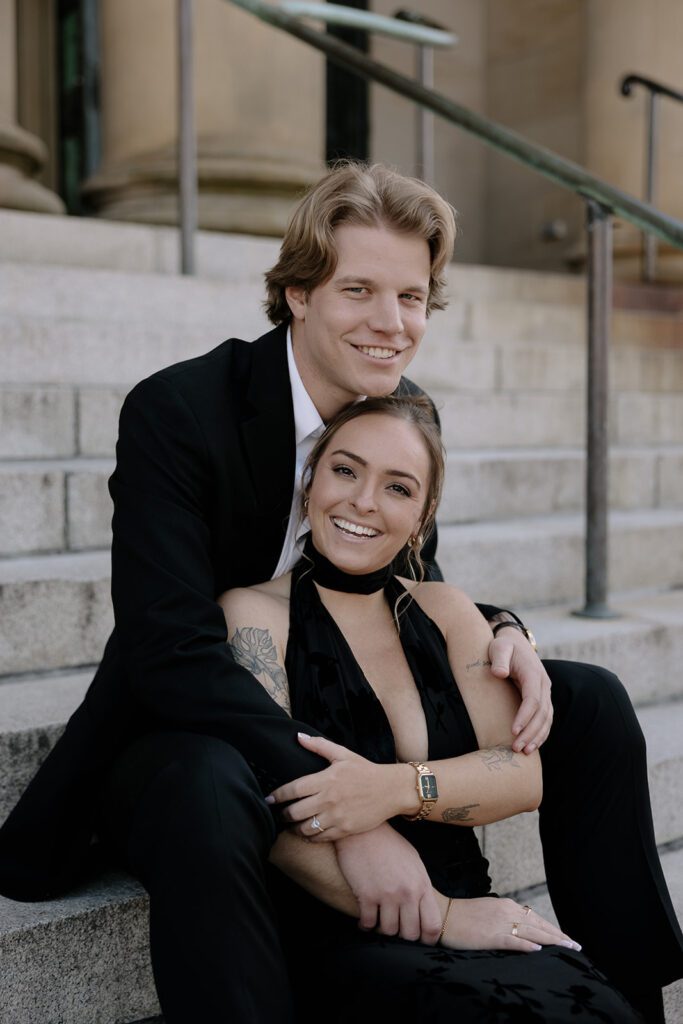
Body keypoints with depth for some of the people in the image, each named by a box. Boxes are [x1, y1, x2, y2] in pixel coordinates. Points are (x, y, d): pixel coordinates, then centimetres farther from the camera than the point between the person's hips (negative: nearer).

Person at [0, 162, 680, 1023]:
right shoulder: (175, 411, -22)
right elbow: (172, 650, -30)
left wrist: (499, 637, -14)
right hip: (185, 738, -6)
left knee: (591, 702, -1)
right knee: (206, 796, -43)